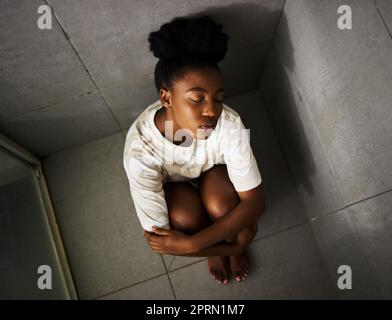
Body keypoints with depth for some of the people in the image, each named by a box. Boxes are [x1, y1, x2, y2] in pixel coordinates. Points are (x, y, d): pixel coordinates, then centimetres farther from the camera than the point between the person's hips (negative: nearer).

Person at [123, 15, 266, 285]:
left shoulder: (229, 124, -36)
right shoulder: (140, 150, -39)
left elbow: (255, 201, -29)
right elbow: (159, 239, -32)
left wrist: (190, 244, -37)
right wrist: (238, 245, -25)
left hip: (213, 171, 1)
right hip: (171, 184, 0)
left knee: (220, 205, -30)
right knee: (185, 216, -30)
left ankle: (232, 239, 8)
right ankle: (217, 248, 7)